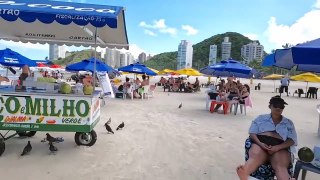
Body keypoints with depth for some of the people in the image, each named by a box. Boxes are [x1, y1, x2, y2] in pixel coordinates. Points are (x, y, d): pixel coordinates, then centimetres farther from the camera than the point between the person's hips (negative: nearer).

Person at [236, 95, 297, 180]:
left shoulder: (288, 123, 22)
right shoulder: (261, 118, 21)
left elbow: (292, 140, 9)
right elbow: (252, 133, 11)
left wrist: (277, 147, -11)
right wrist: (260, 144, -12)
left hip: (280, 147, 1)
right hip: (260, 144, -1)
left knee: (280, 166, -34)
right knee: (254, 157, -37)